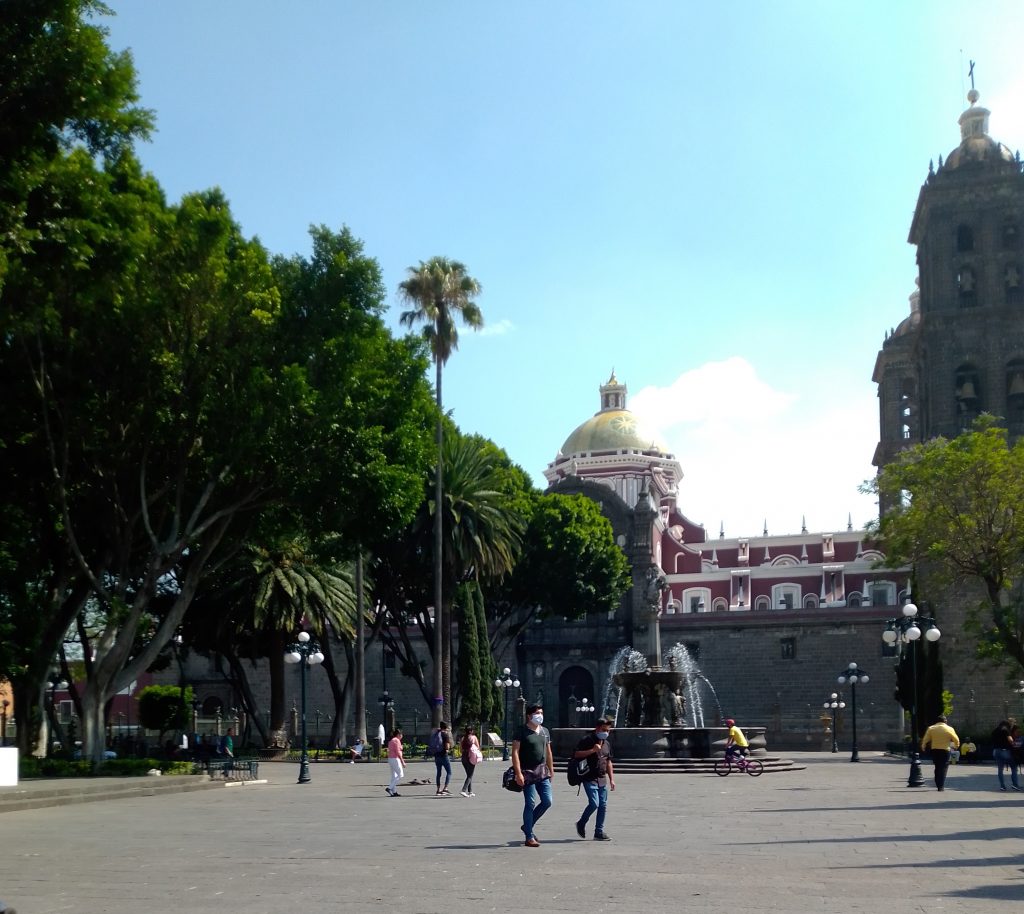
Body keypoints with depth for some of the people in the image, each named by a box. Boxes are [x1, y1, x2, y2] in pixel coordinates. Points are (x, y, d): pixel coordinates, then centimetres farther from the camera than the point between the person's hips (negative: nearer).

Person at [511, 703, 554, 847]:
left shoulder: (545, 732, 13)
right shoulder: (522, 731, -7)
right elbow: (515, 752, -12)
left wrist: (551, 771, 17)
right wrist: (518, 773, -18)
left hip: (542, 771, 6)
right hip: (528, 772, -6)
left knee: (547, 801, 2)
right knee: (530, 804, -4)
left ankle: (527, 826, 21)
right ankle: (529, 837, 4)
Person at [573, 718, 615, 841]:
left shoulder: (607, 744, 15)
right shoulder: (587, 740, -7)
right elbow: (576, 754, -16)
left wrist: (611, 779, 17)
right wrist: (592, 750, -23)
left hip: (602, 779, 7)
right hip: (590, 778, -7)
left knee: (603, 805, 4)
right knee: (594, 803, -15)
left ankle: (599, 832, 11)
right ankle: (581, 824, 8)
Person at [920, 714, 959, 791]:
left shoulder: (931, 728, 2)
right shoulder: (949, 729, -2)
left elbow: (925, 739, -2)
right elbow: (956, 740, 3)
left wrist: (923, 747, 12)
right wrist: (956, 746, 21)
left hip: (934, 750, 3)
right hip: (945, 750, -2)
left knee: (937, 768, 16)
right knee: (943, 769, 1)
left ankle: (938, 785, 18)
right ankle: (941, 786, -9)